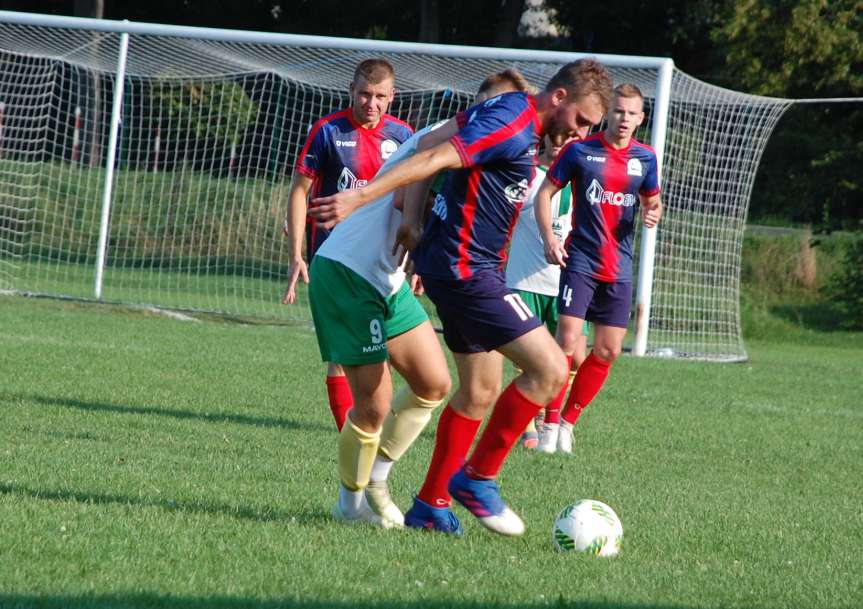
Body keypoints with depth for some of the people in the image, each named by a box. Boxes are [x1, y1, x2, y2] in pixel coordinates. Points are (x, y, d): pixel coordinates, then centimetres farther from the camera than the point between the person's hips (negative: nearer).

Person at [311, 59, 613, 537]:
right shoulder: (513, 127, -18)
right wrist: (361, 197, -28)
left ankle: (430, 505, 21)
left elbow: (430, 142, 14)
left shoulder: (504, 111, 13)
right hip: (465, 269, -11)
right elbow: (435, 158, -24)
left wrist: (411, 217, 4)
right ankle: (478, 477, -4)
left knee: (479, 390, 16)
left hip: (462, 269, 11)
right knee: (550, 368, -13)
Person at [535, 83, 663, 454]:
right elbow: (545, 193, 1)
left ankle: (568, 422, 17)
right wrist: (548, 236, -14)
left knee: (608, 351, 3)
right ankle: (549, 423, -5)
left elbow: (652, 200, 20)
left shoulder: (645, 159, 7)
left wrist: (653, 214, -5)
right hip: (580, 260, -4)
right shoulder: (580, 151, -4)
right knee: (567, 339, -15)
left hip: (619, 268, 4)